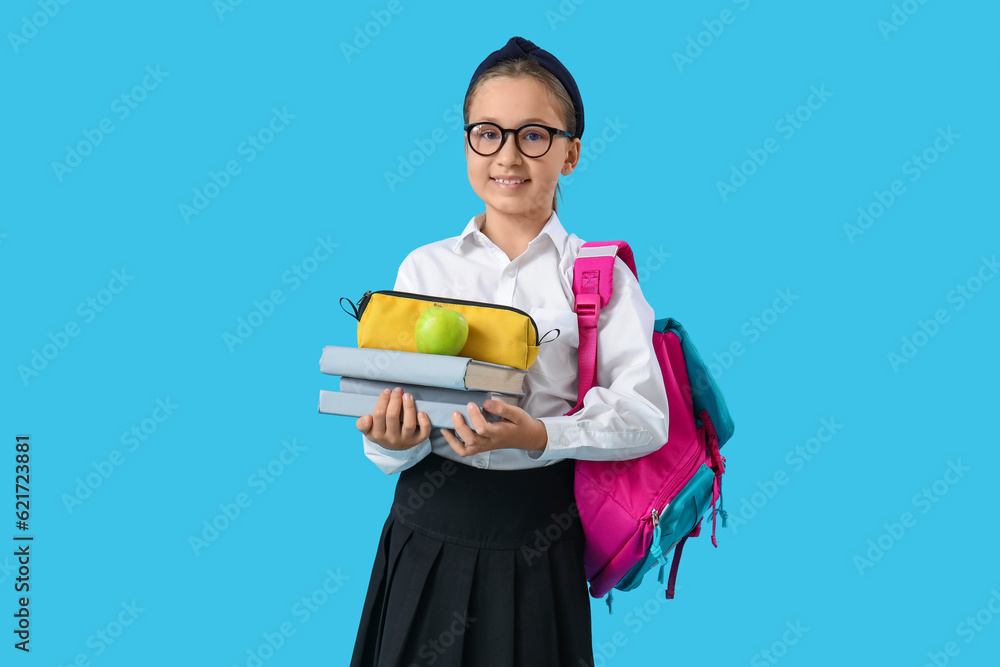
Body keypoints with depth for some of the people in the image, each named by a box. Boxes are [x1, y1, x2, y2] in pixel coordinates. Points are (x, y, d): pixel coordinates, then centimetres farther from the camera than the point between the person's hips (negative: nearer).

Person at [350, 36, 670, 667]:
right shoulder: (424, 267, 4)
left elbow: (645, 415, -9)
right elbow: (389, 419, 3)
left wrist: (541, 436, -24)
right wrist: (395, 442, -20)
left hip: (537, 541, -1)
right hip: (430, 532, 2)